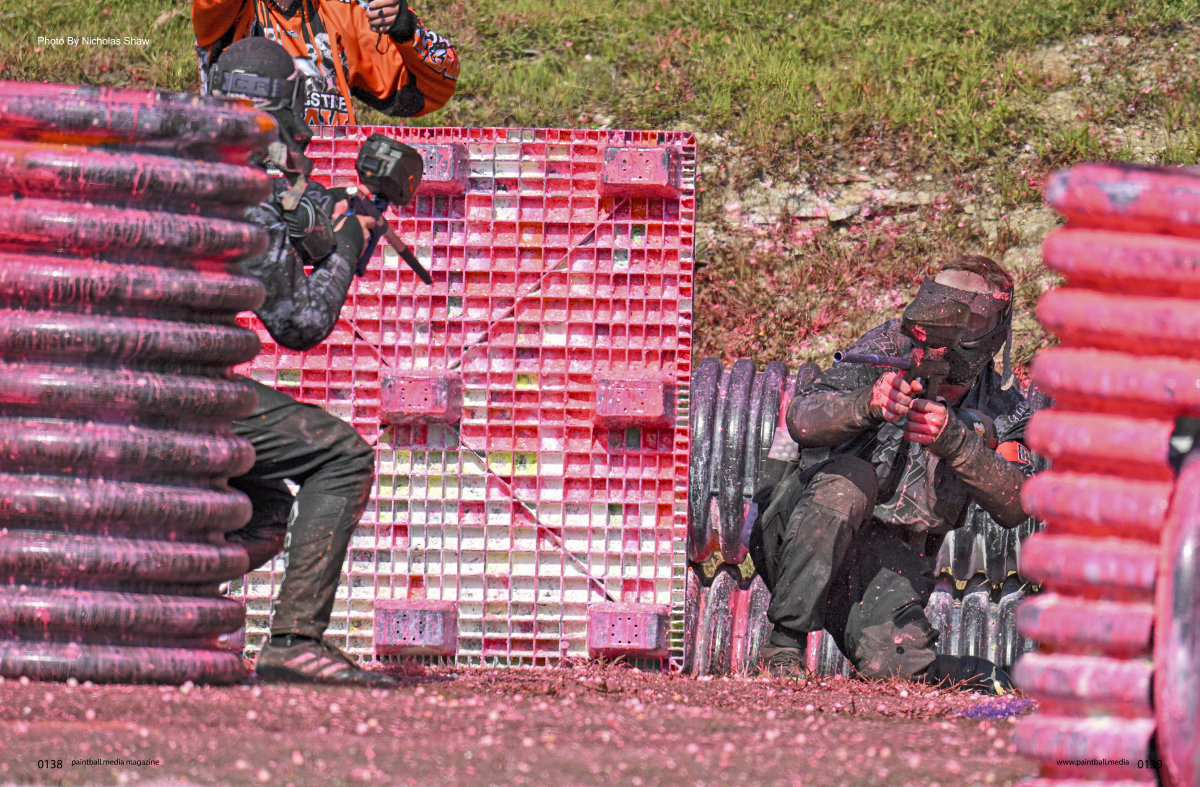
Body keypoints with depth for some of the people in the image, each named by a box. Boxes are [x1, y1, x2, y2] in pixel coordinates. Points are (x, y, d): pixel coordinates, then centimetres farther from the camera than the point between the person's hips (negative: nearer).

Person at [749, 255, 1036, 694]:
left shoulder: (1000, 409, 2)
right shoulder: (891, 349, -4)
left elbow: (1016, 506, -14)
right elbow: (802, 419, -16)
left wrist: (953, 440, -28)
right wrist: (867, 405, -37)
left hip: (893, 557, 1)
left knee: (891, 661, -28)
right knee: (851, 477, -34)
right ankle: (785, 643, -23)